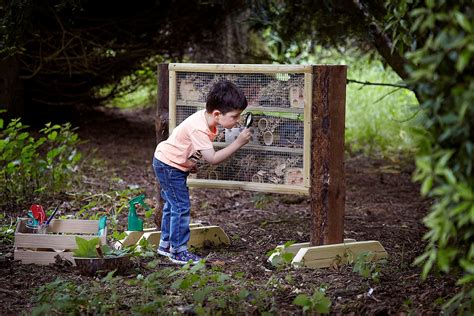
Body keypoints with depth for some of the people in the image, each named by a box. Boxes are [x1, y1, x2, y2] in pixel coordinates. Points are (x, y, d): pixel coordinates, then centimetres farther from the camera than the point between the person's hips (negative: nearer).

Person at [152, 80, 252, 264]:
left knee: (173, 205, 19)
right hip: (169, 165, -10)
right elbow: (213, 159, -36)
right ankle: (179, 251, -2)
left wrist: (190, 161, 10)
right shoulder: (199, 129, -34)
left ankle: (165, 245, 32)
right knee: (181, 207, -9)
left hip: (172, 165, 10)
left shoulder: (205, 118, -6)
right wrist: (238, 143, -35)